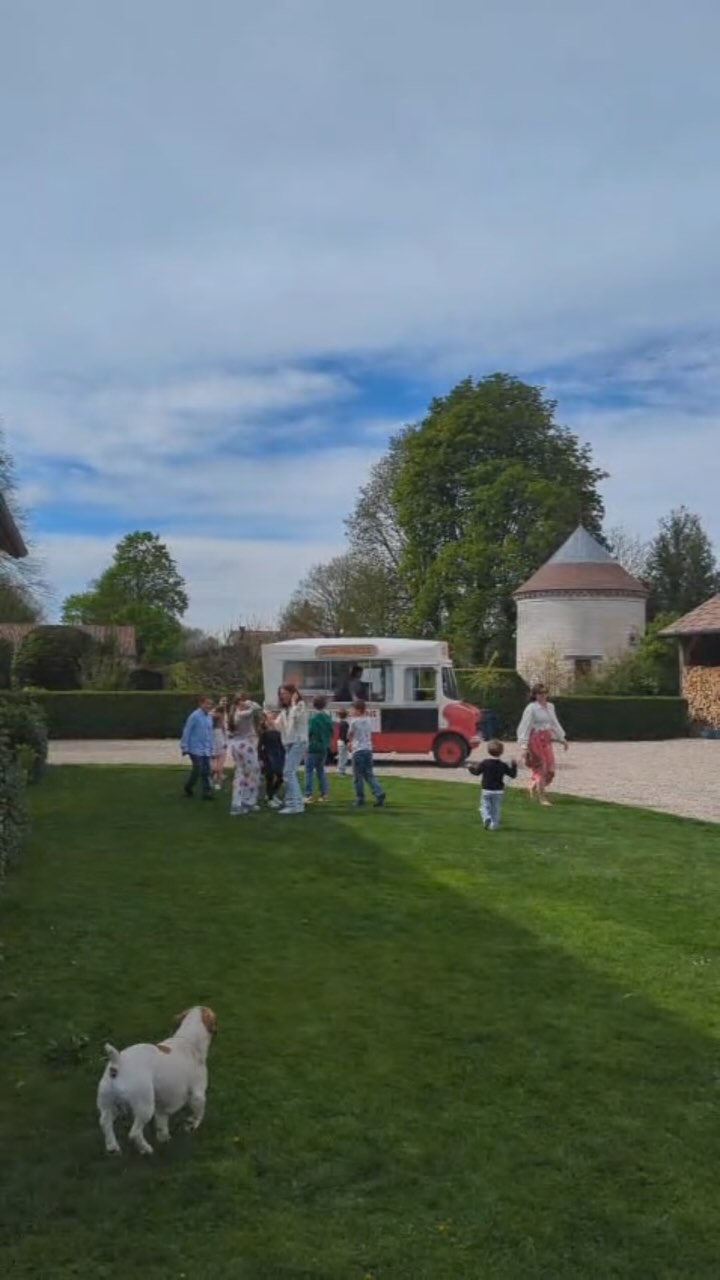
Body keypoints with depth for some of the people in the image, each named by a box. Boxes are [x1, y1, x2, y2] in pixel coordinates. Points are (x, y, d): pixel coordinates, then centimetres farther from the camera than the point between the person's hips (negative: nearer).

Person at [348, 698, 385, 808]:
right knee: (369, 774, 11)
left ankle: (360, 799, 7)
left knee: (358, 776, 3)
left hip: (358, 750, -6)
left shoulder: (354, 721, -9)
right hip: (368, 749, 6)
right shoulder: (369, 720, 9)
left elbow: (349, 736, 0)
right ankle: (379, 794, -5)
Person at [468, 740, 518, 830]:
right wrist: (514, 766, 15)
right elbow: (513, 774, 2)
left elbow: (476, 772, -1)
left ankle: (487, 818, -20)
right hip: (498, 790, 2)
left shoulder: (484, 763, -9)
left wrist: (471, 767, 16)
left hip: (486, 790, -2)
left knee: (485, 806, 7)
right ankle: (494, 825, 9)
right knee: (496, 808, 12)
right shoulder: (503, 765, -5)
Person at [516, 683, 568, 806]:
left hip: (547, 740, 7)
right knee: (541, 768, -3)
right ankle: (542, 798, 8)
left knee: (550, 769, 7)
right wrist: (524, 745, -17)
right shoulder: (531, 708, -11)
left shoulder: (550, 706, 9)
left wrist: (562, 738, 22)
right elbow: (525, 726, -13)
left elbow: (554, 723, 21)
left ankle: (533, 787, 31)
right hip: (536, 740, -7)